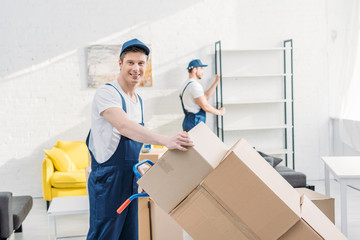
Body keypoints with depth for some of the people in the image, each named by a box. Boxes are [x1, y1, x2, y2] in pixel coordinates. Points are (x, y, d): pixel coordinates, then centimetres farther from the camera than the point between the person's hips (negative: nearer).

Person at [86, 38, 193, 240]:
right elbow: (124, 126, -33)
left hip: (130, 179, 8)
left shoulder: (139, 100, 13)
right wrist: (165, 140, -44)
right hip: (107, 180, -8)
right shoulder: (107, 93, -15)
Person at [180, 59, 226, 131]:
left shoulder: (187, 84, 19)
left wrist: (216, 82, 23)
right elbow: (205, 106, -16)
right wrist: (219, 112, -1)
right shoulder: (194, 85, -14)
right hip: (195, 123, -11)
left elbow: (205, 97, 22)